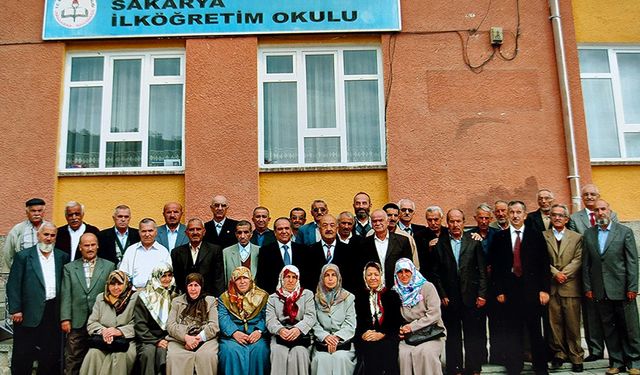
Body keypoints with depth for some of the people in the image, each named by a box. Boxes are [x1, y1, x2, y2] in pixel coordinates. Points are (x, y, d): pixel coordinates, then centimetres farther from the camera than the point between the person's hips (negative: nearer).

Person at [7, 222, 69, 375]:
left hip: (54, 313, 3)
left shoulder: (62, 257, 7)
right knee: (23, 355, 7)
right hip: (29, 313, -3)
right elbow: (13, 285, -4)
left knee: (51, 354, 10)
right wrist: (15, 310, -9)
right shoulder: (23, 256, -1)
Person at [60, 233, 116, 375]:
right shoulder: (69, 268, 9)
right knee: (73, 360, 6)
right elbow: (66, 295, 4)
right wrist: (65, 318, -4)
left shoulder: (109, 266, 6)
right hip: (77, 322, 1)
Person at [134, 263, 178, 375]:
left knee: (162, 352, -30)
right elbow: (140, 324, -1)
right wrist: (156, 341, -11)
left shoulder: (174, 296, 13)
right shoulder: (145, 296, 5)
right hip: (147, 339, -1)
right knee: (148, 352, -32)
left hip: (167, 338, 1)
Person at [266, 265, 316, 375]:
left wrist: (298, 329, -21)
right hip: (280, 336, 1)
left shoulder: (307, 294, 15)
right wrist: (280, 330, -20)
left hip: (301, 335, 0)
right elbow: (270, 320, 3)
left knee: (299, 353, -31)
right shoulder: (273, 298, 17)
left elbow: (310, 317, 0)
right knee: (279, 353, -30)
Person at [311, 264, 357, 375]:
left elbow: (350, 324, 2)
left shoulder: (348, 297, 10)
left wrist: (337, 337, -14)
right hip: (323, 342, 0)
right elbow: (315, 324, 4)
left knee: (340, 357, -31)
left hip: (343, 340, 0)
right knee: (321, 359, -30)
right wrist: (326, 336, -14)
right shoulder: (316, 299, 12)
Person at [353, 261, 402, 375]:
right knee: (367, 349, -32)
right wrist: (362, 334, -13)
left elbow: (396, 321, 5)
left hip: (387, 337, 0)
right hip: (365, 338, 0)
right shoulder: (359, 296, 17)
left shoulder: (392, 295, 15)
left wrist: (382, 334, -11)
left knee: (385, 349, -32)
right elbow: (355, 321, 8)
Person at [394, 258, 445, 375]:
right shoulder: (397, 292, 8)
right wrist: (400, 329, -9)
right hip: (409, 335, 2)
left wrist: (412, 326, -14)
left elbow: (434, 314, -9)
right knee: (404, 353, -28)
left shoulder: (427, 287, -2)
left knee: (425, 352, -32)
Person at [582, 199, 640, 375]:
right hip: (600, 291, 3)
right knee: (609, 328, 9)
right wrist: (587, 287, 3)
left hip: (622, 289, -3)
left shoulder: (625, 232, 1)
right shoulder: (588, 234, 8)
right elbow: (586, 263, 8)